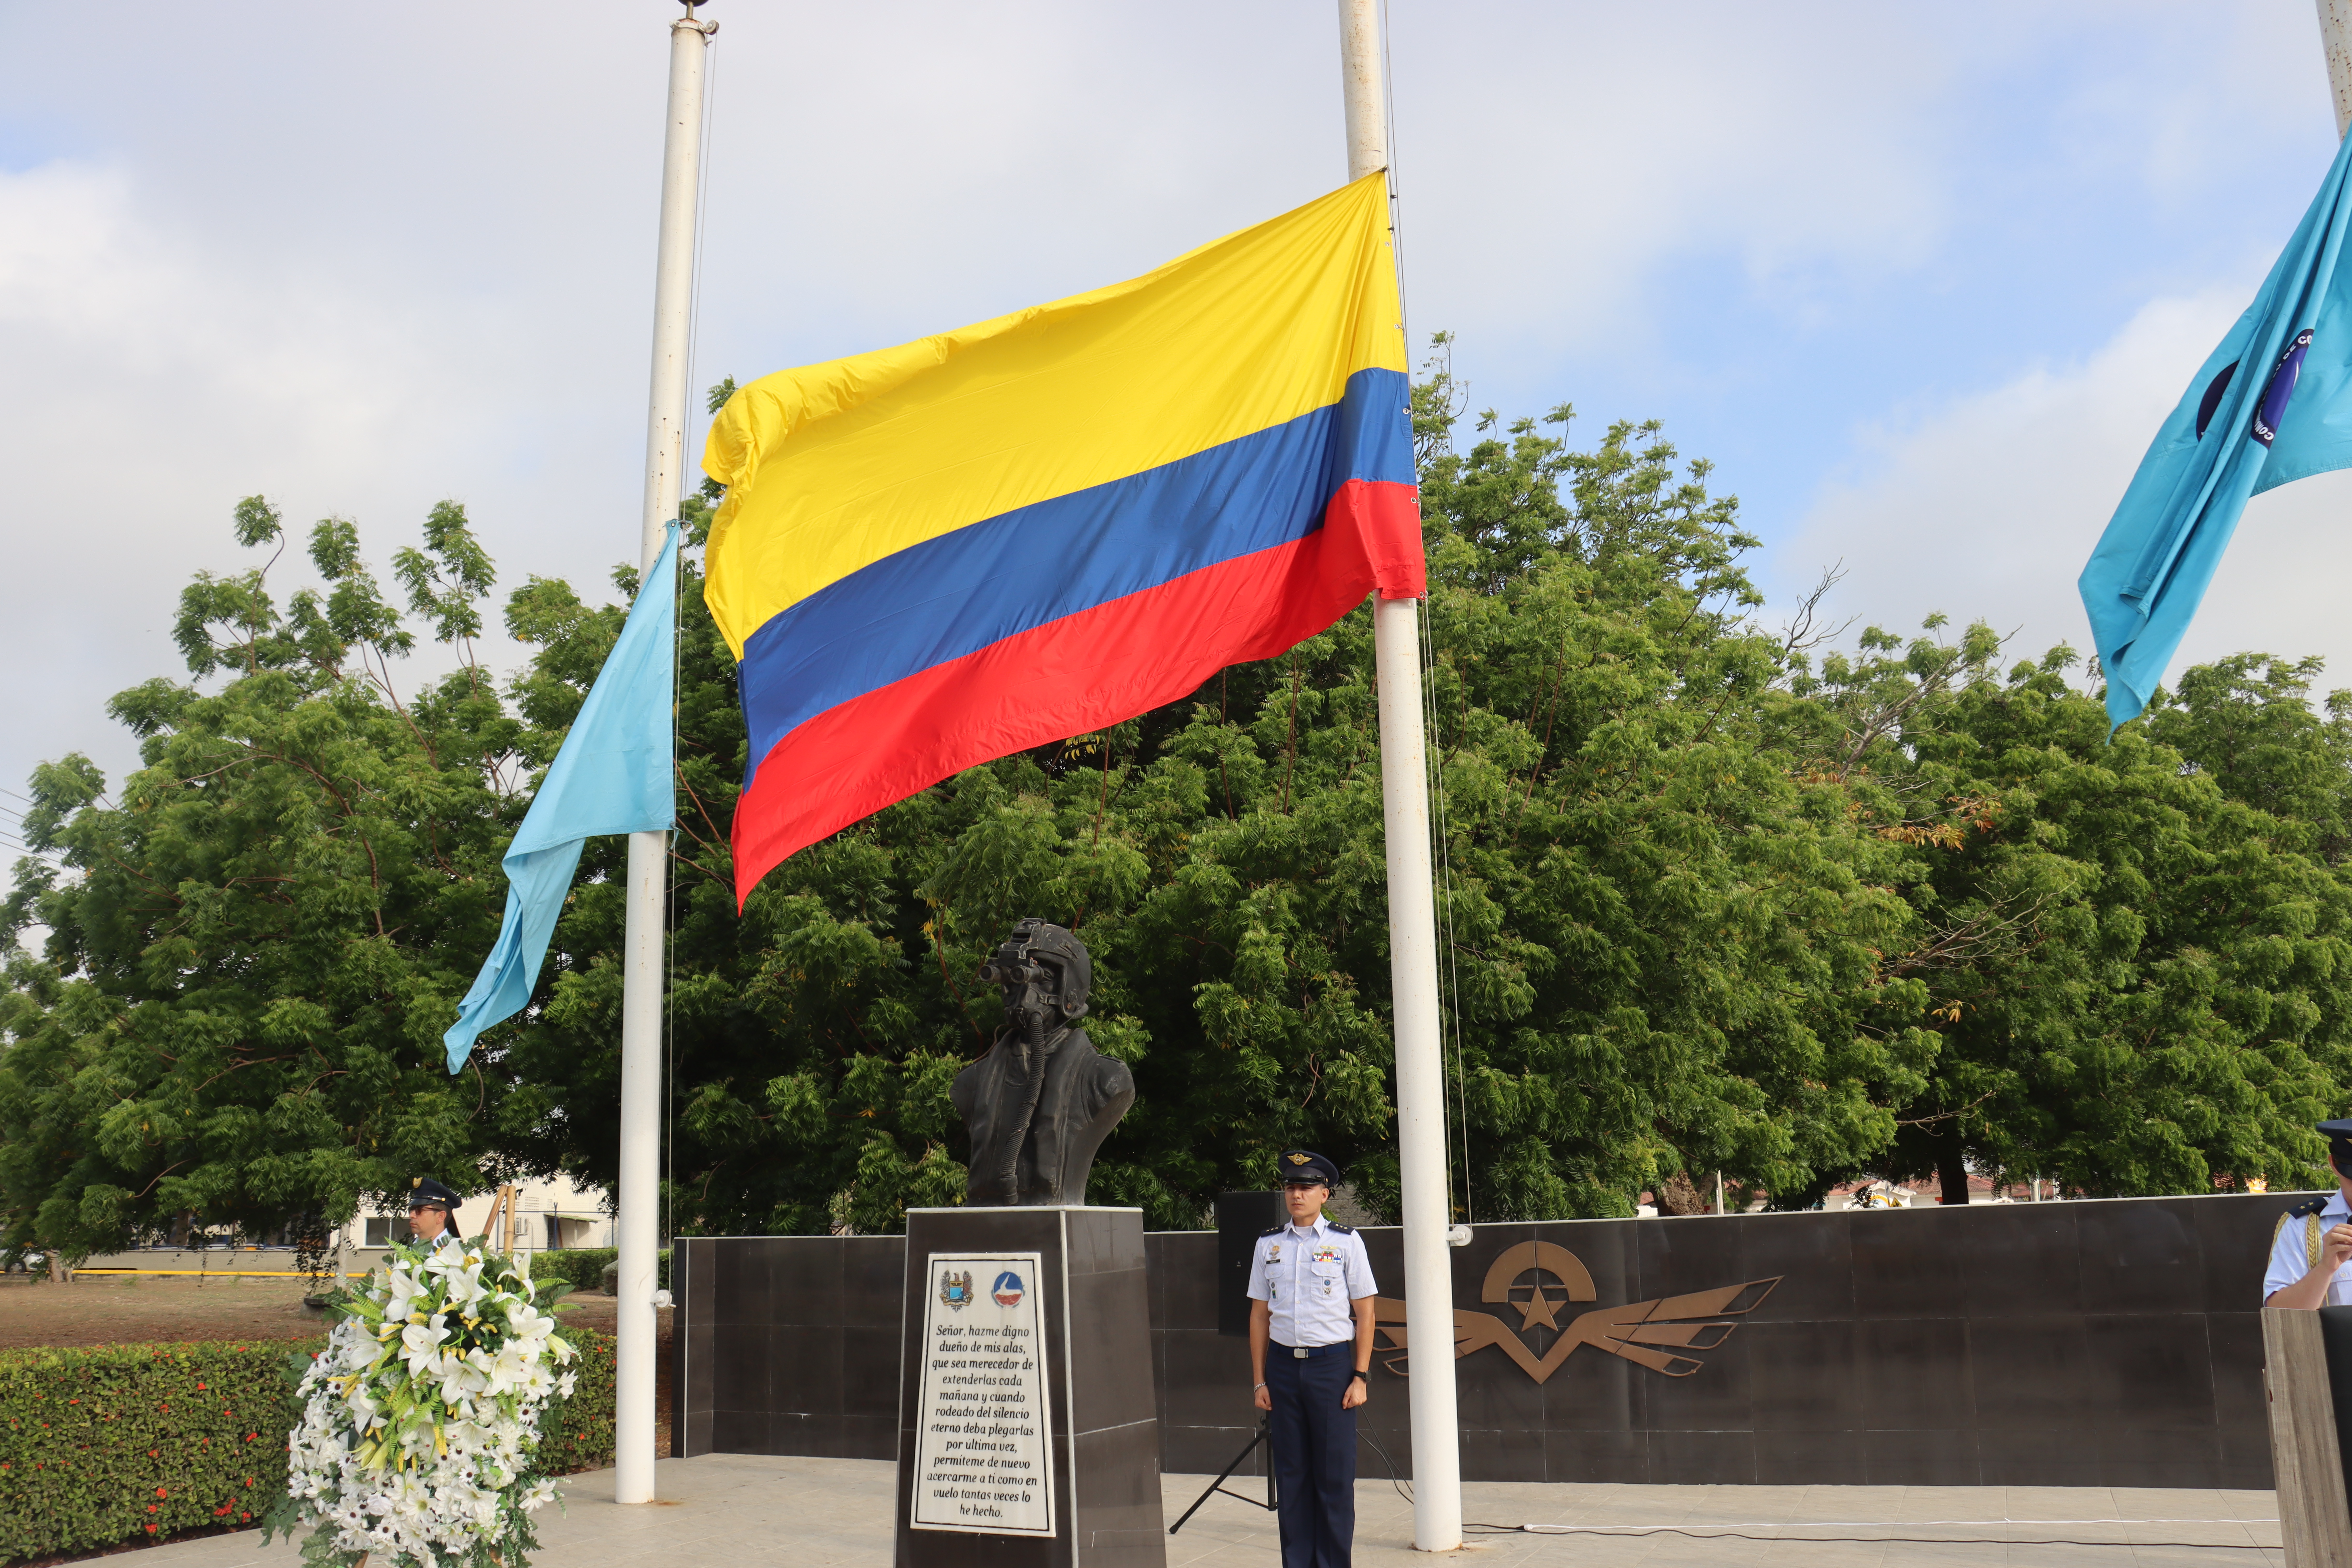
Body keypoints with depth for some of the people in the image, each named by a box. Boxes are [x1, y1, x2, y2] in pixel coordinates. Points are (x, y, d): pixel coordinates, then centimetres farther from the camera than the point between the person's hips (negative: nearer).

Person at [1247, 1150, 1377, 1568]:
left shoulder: (1346, 1242, 0)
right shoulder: (1269, 1245, 8)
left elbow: (1365, 1314, 1)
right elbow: (1259, 1315, 11)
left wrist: (1361, 1376, -4)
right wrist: (1259, 1380, 7)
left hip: (1332, 1364, -3)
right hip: (1284, 1365, 3)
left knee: (1335, 1475, 2)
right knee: (1291, 1474, 8)